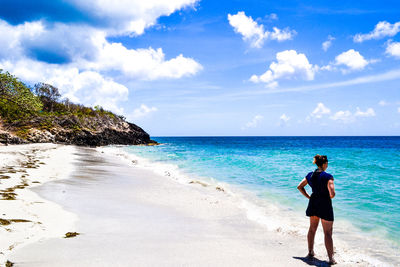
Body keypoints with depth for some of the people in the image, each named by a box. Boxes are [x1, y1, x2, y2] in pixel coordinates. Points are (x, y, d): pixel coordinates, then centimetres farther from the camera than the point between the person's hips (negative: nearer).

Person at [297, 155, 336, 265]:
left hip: (313, 203, 6)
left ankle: (310, 252, 33)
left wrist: (308, 197, 10)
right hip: (325, 204, -6)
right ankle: (331, 258, 8)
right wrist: (331, 197, -3)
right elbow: (332, 194, -25)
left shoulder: (310, 175, 0)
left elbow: (299, 187, 7)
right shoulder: (328, 177, -19)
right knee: (328, 232, 4)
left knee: (312, 229, 21)